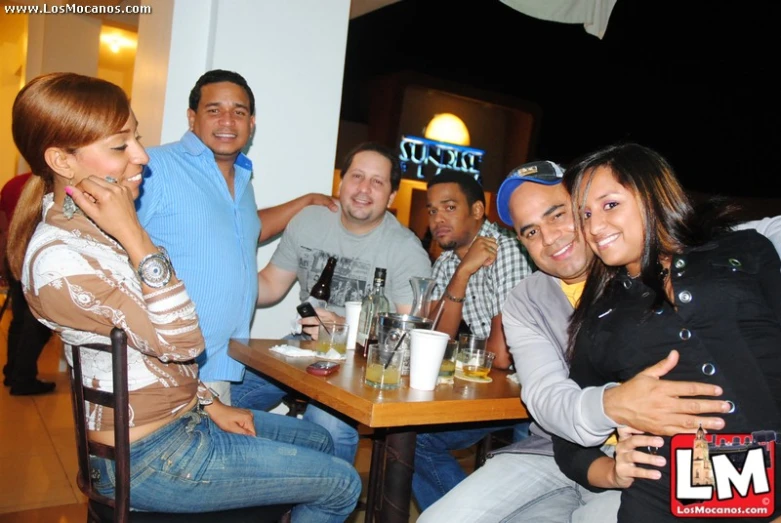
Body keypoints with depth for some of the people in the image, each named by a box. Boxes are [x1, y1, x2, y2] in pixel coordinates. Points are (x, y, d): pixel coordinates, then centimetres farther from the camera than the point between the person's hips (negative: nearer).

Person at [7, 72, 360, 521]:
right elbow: (180, 342, -26)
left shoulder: (96, 227, 6)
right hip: (151, 459, -9)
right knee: (342, 485, -2)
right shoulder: (59, 260, -26)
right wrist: (135, 237, -28)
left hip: (181, 415, 10)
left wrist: (209, 404, 8)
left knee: (320, 441, 22)